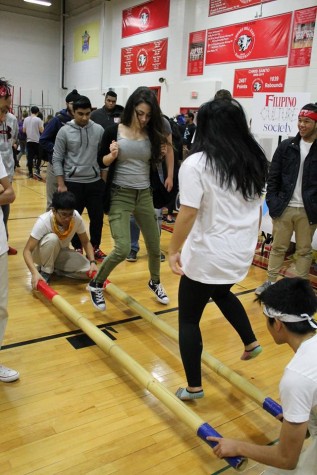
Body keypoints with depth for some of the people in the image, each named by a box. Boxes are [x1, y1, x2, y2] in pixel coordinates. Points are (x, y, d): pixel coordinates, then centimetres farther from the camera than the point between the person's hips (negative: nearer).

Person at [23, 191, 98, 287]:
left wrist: (92, 262, -25)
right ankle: (45, 271, -13)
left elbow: (85, 242, -9)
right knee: (52, 238, -36)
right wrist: (35, 272, -46)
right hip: (42, 254, -3)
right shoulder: (44, 221, -32)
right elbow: (27, 250, -31)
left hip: (62, 253, 4)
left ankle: (55, 268, 2)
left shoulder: (77, 218, -23)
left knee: (89, 271, -19)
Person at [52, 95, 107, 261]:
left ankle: (95, 247, 27)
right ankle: (78, 249, 25)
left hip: (95, 182, 2)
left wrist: (105, 178, 6)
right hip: (73, 183, -2)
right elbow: (57, 159, -3)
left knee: (97, 217, 8)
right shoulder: (64, 131, -5)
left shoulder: (99, 130, 1)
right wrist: (61, 184, -8)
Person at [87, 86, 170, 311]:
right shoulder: (114, 131, -7)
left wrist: (161, 155, -8)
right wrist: (112, 155, -20)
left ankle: (155, 282, 40)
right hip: (120, 195, -4)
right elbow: (100, 162, -1)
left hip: (145, 195, 4)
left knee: (154, 245, 12)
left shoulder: (152, 134, 1)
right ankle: (96, 285, 12)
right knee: (122, 249, -13)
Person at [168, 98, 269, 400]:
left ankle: (193, 387, 20)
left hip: (207, 255, -7)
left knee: (188, 319, 11)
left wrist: (173, 250, -10)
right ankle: (250, 342, 41)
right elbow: (256, 206, 13)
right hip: (242, 252, 7)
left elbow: (188, 214, -21)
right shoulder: (254, 161, 4)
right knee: (222, 293, 36)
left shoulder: (196, 163, -16)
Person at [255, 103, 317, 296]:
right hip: (284, 207, 2)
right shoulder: (286, 146, 3)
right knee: (278, 247, 11)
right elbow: (273, 176, 5)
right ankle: (271, 281, 23)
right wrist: (272, 201, -4)